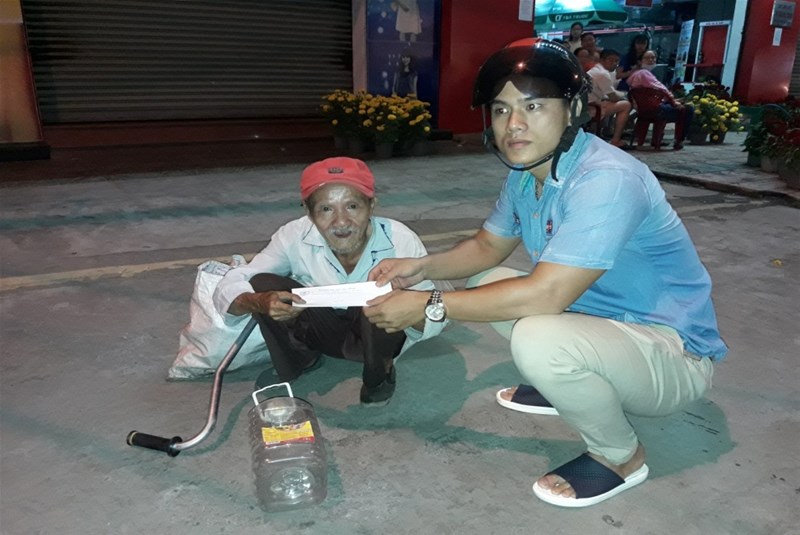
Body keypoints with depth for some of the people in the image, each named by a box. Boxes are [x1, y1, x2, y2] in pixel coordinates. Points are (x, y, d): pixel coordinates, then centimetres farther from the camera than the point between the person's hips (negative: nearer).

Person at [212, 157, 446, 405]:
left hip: (379, 335, -1)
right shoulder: (295, 236, -25)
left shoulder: (400, 240, -29)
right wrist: (260, 303, -45)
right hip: (325, 330, 2)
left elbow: (434, 322, -23)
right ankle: (301, 360, 5)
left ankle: (379, 374, -2)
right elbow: (227, 289, -22)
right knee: (262, 284, -23)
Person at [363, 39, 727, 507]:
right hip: (603, 321, 8)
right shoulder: (526, 173, -2)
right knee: (485, 284, 7)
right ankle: (565, 390, 18)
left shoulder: (607, 180, -30)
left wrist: (429, 307, -27)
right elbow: (487, 247, 11)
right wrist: (423, 267, -8)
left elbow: (545, 295, -35)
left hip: (673, 353, -8)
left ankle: (622, 457, -5)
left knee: (538, 339, -35)